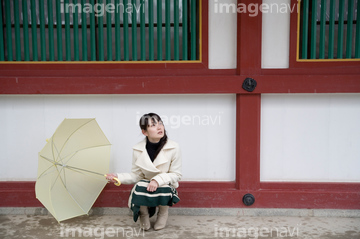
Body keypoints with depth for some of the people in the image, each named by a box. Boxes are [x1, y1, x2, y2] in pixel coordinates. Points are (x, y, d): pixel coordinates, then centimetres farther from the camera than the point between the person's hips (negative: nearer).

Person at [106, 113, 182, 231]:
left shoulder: (173, 148, -17)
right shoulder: (138, 149, -10)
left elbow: (176, 174, -10)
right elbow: (136, 175, -3)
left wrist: (158, 179, -27)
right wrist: (118, 177, -21)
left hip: (165, 185, -1)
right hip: (144, 185, 1)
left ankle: (163, 213, 4)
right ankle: (144, 214, 10)